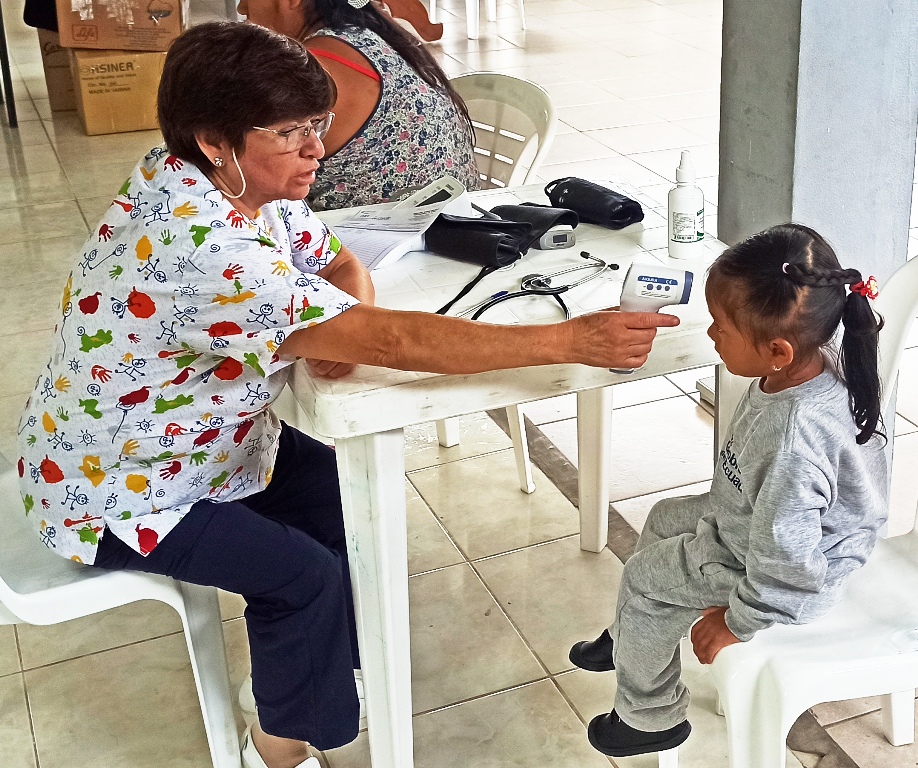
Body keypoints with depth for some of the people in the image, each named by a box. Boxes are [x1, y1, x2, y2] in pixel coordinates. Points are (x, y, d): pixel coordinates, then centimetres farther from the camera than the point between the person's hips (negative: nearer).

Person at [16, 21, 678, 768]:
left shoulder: (248, 187, -10)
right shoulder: (195, 245, -38)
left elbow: (343, 264, 5)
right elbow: (389, 341, -40)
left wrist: (342, 328, -20)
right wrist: (572, 340, -39)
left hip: (206, 439, 8)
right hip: (113, 489, -8)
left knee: (344, 494, 7)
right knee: (304, 575, -13)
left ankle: (312, 659, 28)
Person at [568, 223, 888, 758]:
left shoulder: (792, 438, -43)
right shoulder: (816, 362, -15)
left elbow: (784, 561, -35)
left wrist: (736, 622, -19)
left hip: (792, 581, -9)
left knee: (644, 577, 3)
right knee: (665, 519, 23)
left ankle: (650, 716, 27)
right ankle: (630, 641, 46)